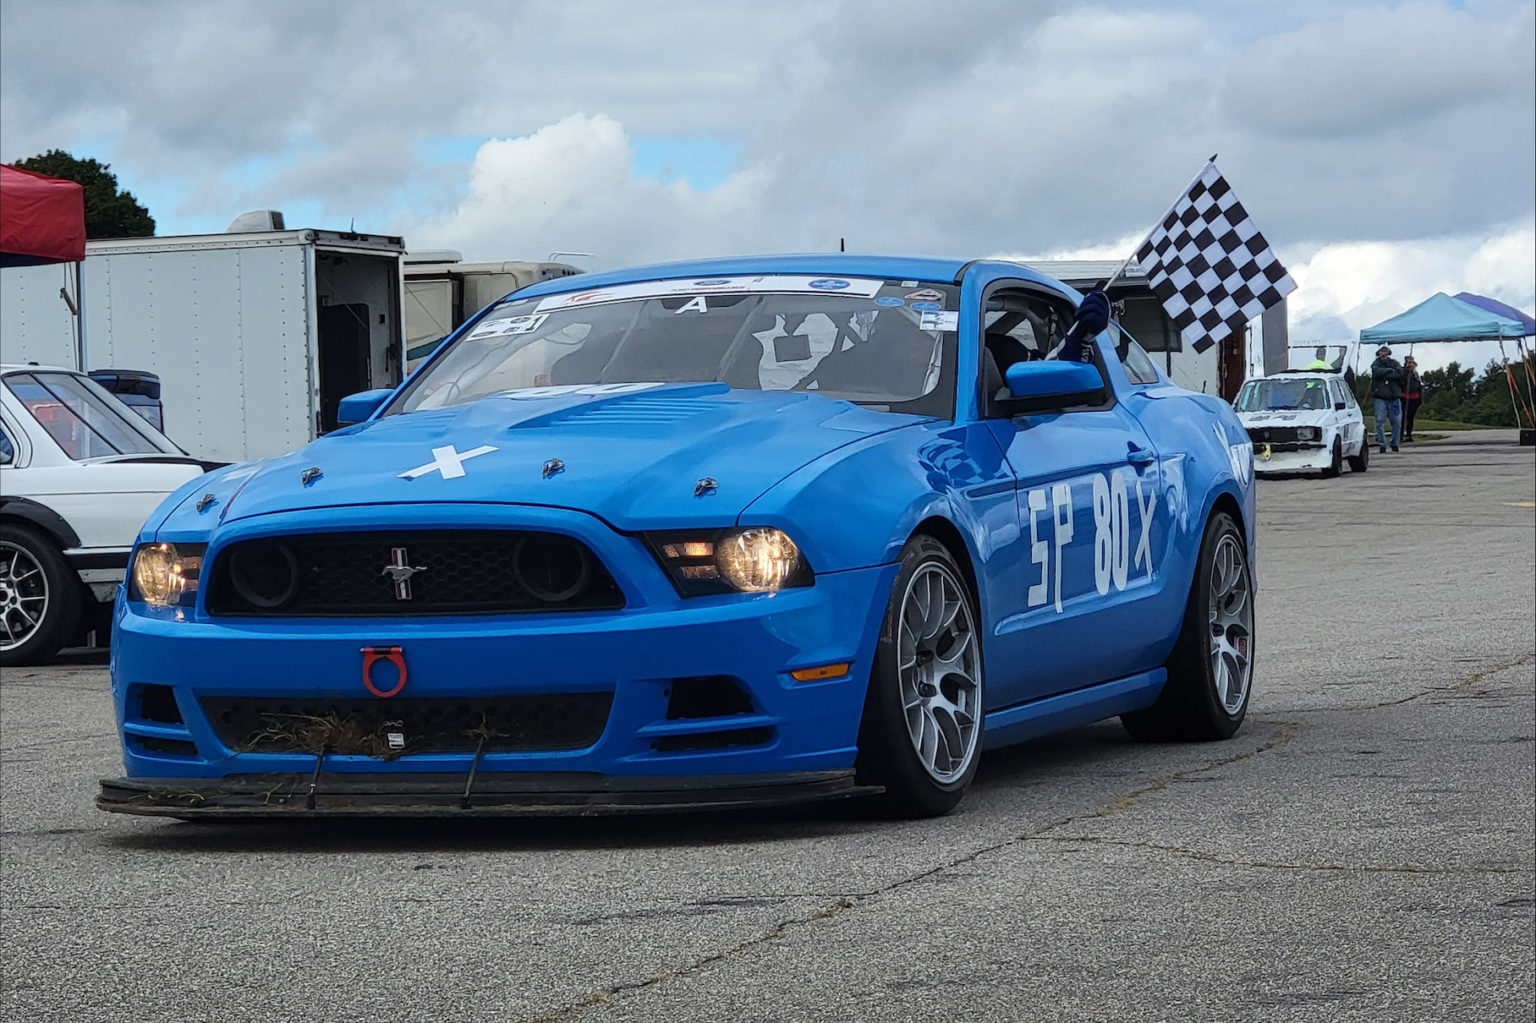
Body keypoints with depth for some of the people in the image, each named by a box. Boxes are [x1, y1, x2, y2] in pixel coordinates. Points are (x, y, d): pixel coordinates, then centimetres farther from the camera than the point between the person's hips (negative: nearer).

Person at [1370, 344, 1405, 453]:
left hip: (1394, 396, 2)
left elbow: (1400, 373, -7)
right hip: (1380, 397, -2)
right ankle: (1381, 444, -3)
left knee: (1397, 421, 0)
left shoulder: (1395, 363, 12)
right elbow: (1377, 371, -14)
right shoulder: (1376, 364, 8)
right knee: (1380, 421, -7)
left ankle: (1395, 443, 14)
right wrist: (1390, 370, -14)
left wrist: (1385, 375, -11)